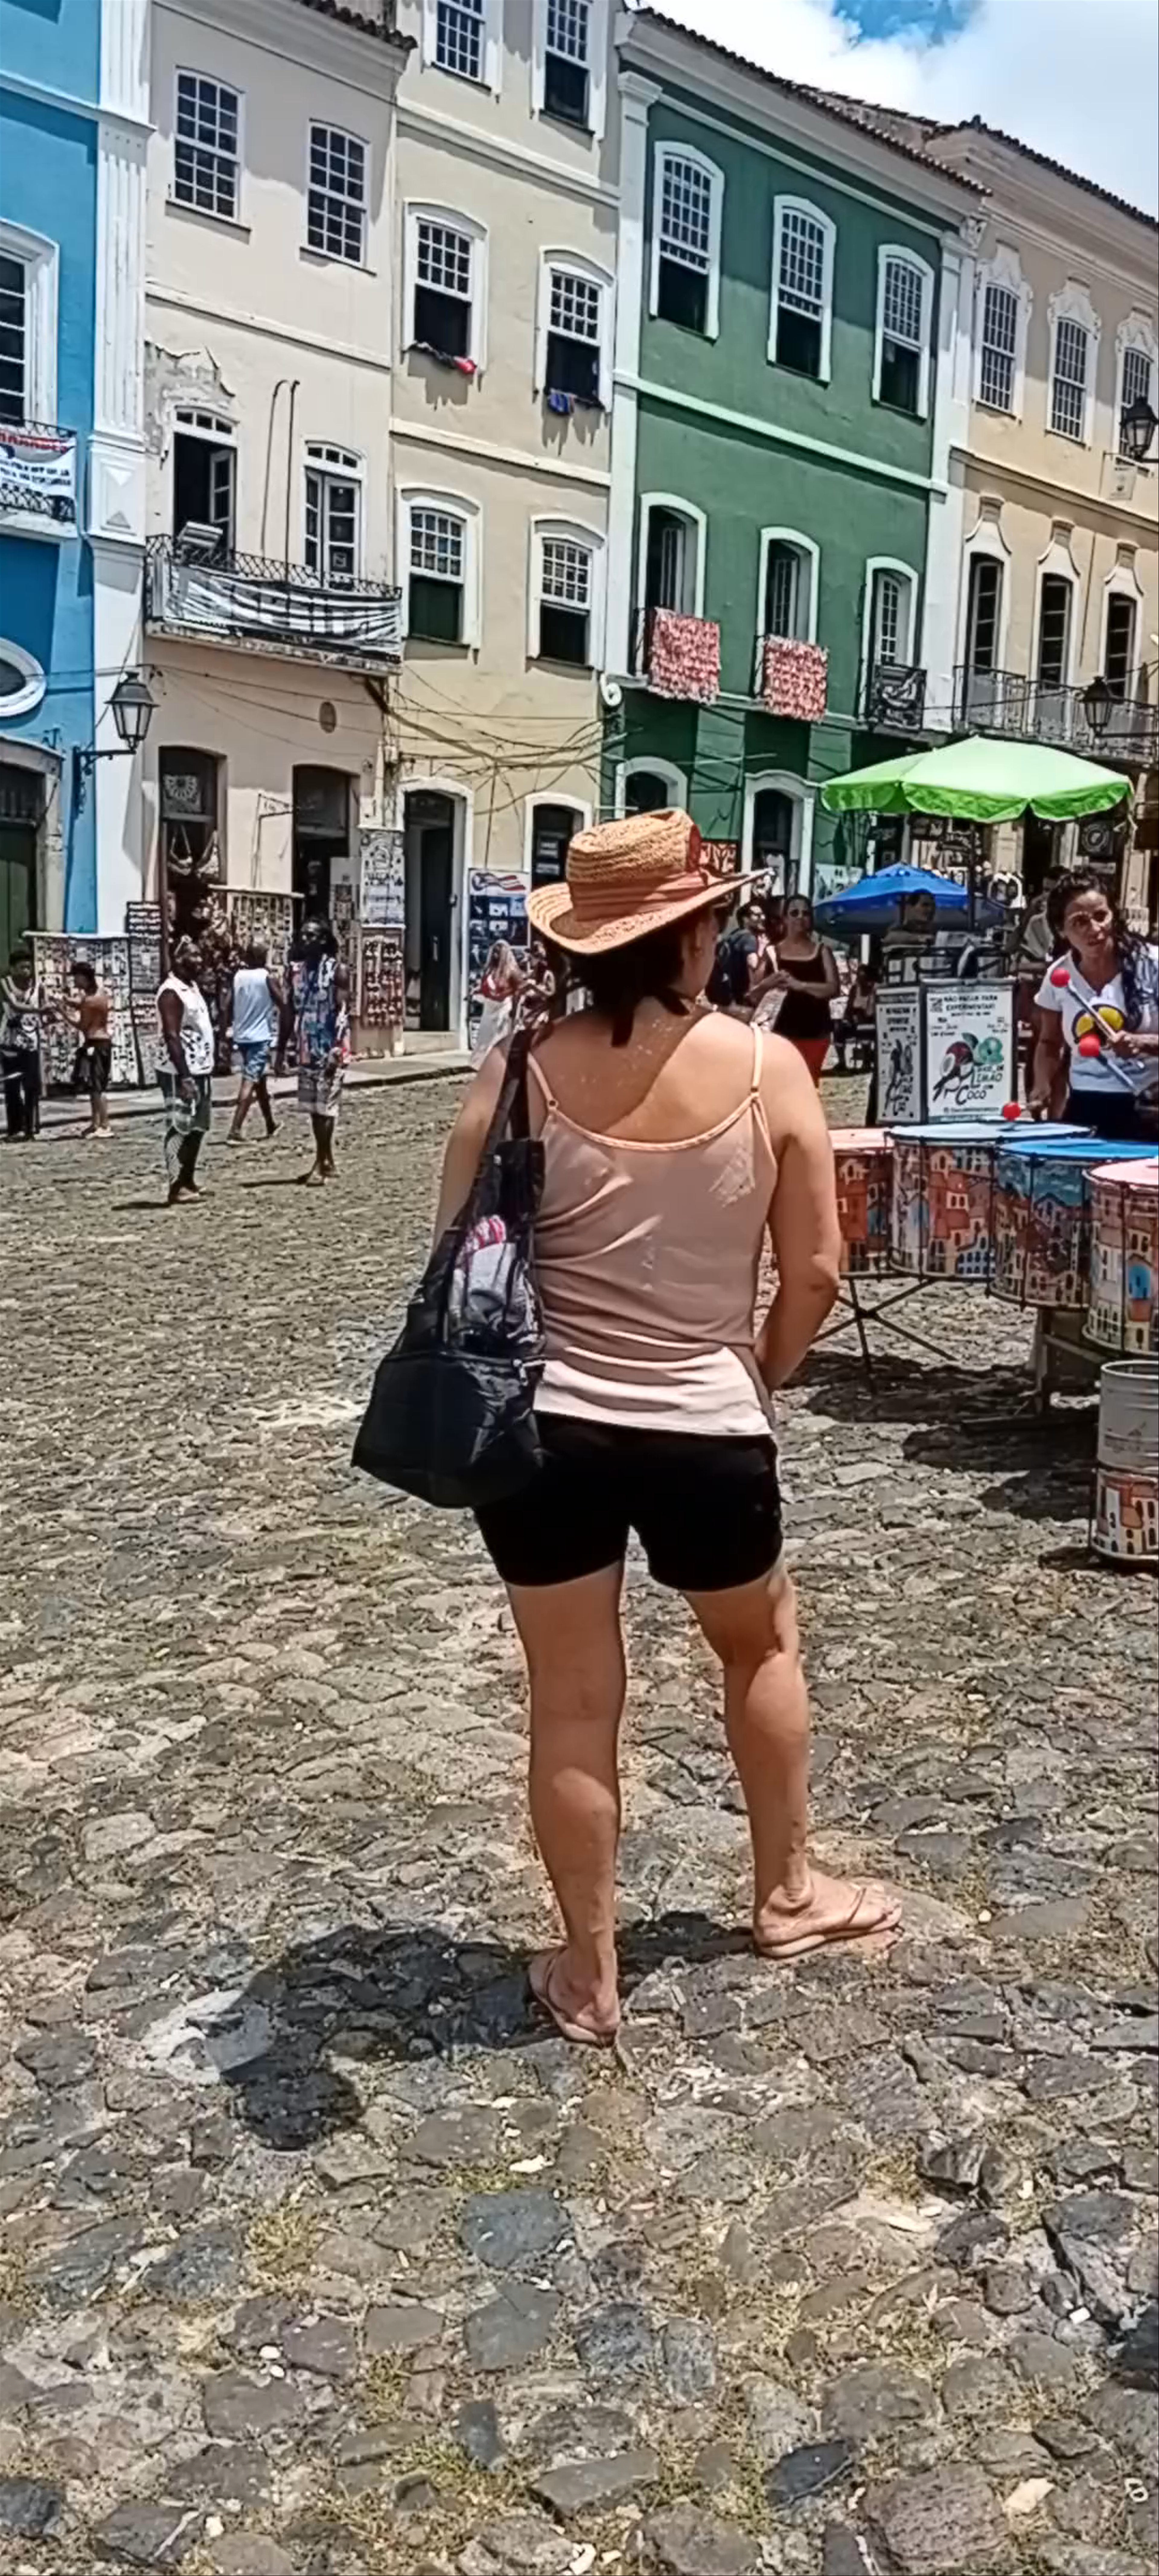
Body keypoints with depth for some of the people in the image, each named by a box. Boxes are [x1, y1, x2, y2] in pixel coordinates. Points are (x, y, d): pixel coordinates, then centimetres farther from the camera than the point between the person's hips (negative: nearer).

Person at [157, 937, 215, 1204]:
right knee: (180, 1129, -7)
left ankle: (188, 1182, 23)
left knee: (197, 1128, 14)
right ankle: (177, 1187, -4)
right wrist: (184, 1077, -25)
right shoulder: (172, 993, -15)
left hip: (200, 1069, 10)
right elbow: (172, 1037, -21)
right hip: (181, 1073, -10)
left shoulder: (193, 987, 15)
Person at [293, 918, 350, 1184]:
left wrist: (336, 1050, -21)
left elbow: (343, 1011, -12)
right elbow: (293, 1011, 15)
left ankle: (320, 1165, -7)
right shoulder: (299, 970, 11)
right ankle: (328, 1162, 18)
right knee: (314, 1106, 9)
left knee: (326, 1106, -7)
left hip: (330, 1047, -7)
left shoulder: (337, 969, -7)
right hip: (308, 1048, 7)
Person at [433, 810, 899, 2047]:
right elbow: (816, 1271, -5)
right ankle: (786, 1893, 43)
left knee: (572, 1700, 12)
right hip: (709, 1432, 0)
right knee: (761, 1640, 27)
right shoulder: (766, 1069, -9)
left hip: (542, 1429, 0)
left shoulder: (523, 1075, -9)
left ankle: (588, 1976, 27)